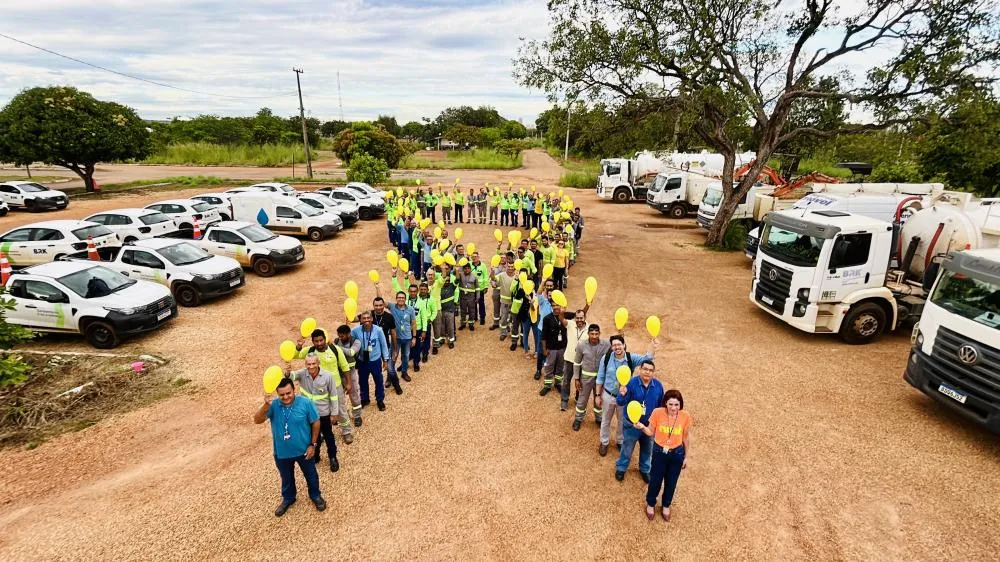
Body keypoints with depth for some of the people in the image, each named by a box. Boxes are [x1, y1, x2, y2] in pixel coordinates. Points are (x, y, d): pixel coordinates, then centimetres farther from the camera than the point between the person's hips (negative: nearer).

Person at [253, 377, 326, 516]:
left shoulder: (305, 403, -22)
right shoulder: (273, 405, -19)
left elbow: (315, 423, -11)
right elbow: (257, 420, -31)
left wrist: (313, 444, -9)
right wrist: (266, 405, -48)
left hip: (303, 450, -1)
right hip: (282, 452, 1)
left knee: (311, 475, 22)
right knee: (286, 478, 26)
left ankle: (315, 495, 50)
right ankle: (288, 498, 55)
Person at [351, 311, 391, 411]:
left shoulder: (378, 330, -19)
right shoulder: (356, 330, -16)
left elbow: (384, 345, -8)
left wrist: (386, 360, -3)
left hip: (375, 361, -2)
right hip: (362, 361, 2)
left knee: (379, 381, 15)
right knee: (363, 381, 21)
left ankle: (380, 400, 38)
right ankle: (364, 399, 45)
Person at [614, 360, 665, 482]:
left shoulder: (658, 386, -10)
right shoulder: (631, 383, -21)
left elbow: (661, 406, 5)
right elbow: (621, 403, -22)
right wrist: (622, 395, -44)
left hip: (649, 425, 3)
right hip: (632, 424, -3)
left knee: (647, 449, 23)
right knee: (627, 448, 16)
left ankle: (644, 470, 48)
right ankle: (621, 468, 40)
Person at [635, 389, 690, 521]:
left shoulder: (685, 417, -20)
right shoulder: (657, 413, -22)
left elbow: (686, 437, -3)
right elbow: (651, 432, -8)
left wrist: (686, 457, 7)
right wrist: (642, 427, -30)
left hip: (677, 453, 1)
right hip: (659, 452, -1)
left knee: (671, 482, 20)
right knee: (655, 481, 14)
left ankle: (666, 505, 49)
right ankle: (650, 504, 44)